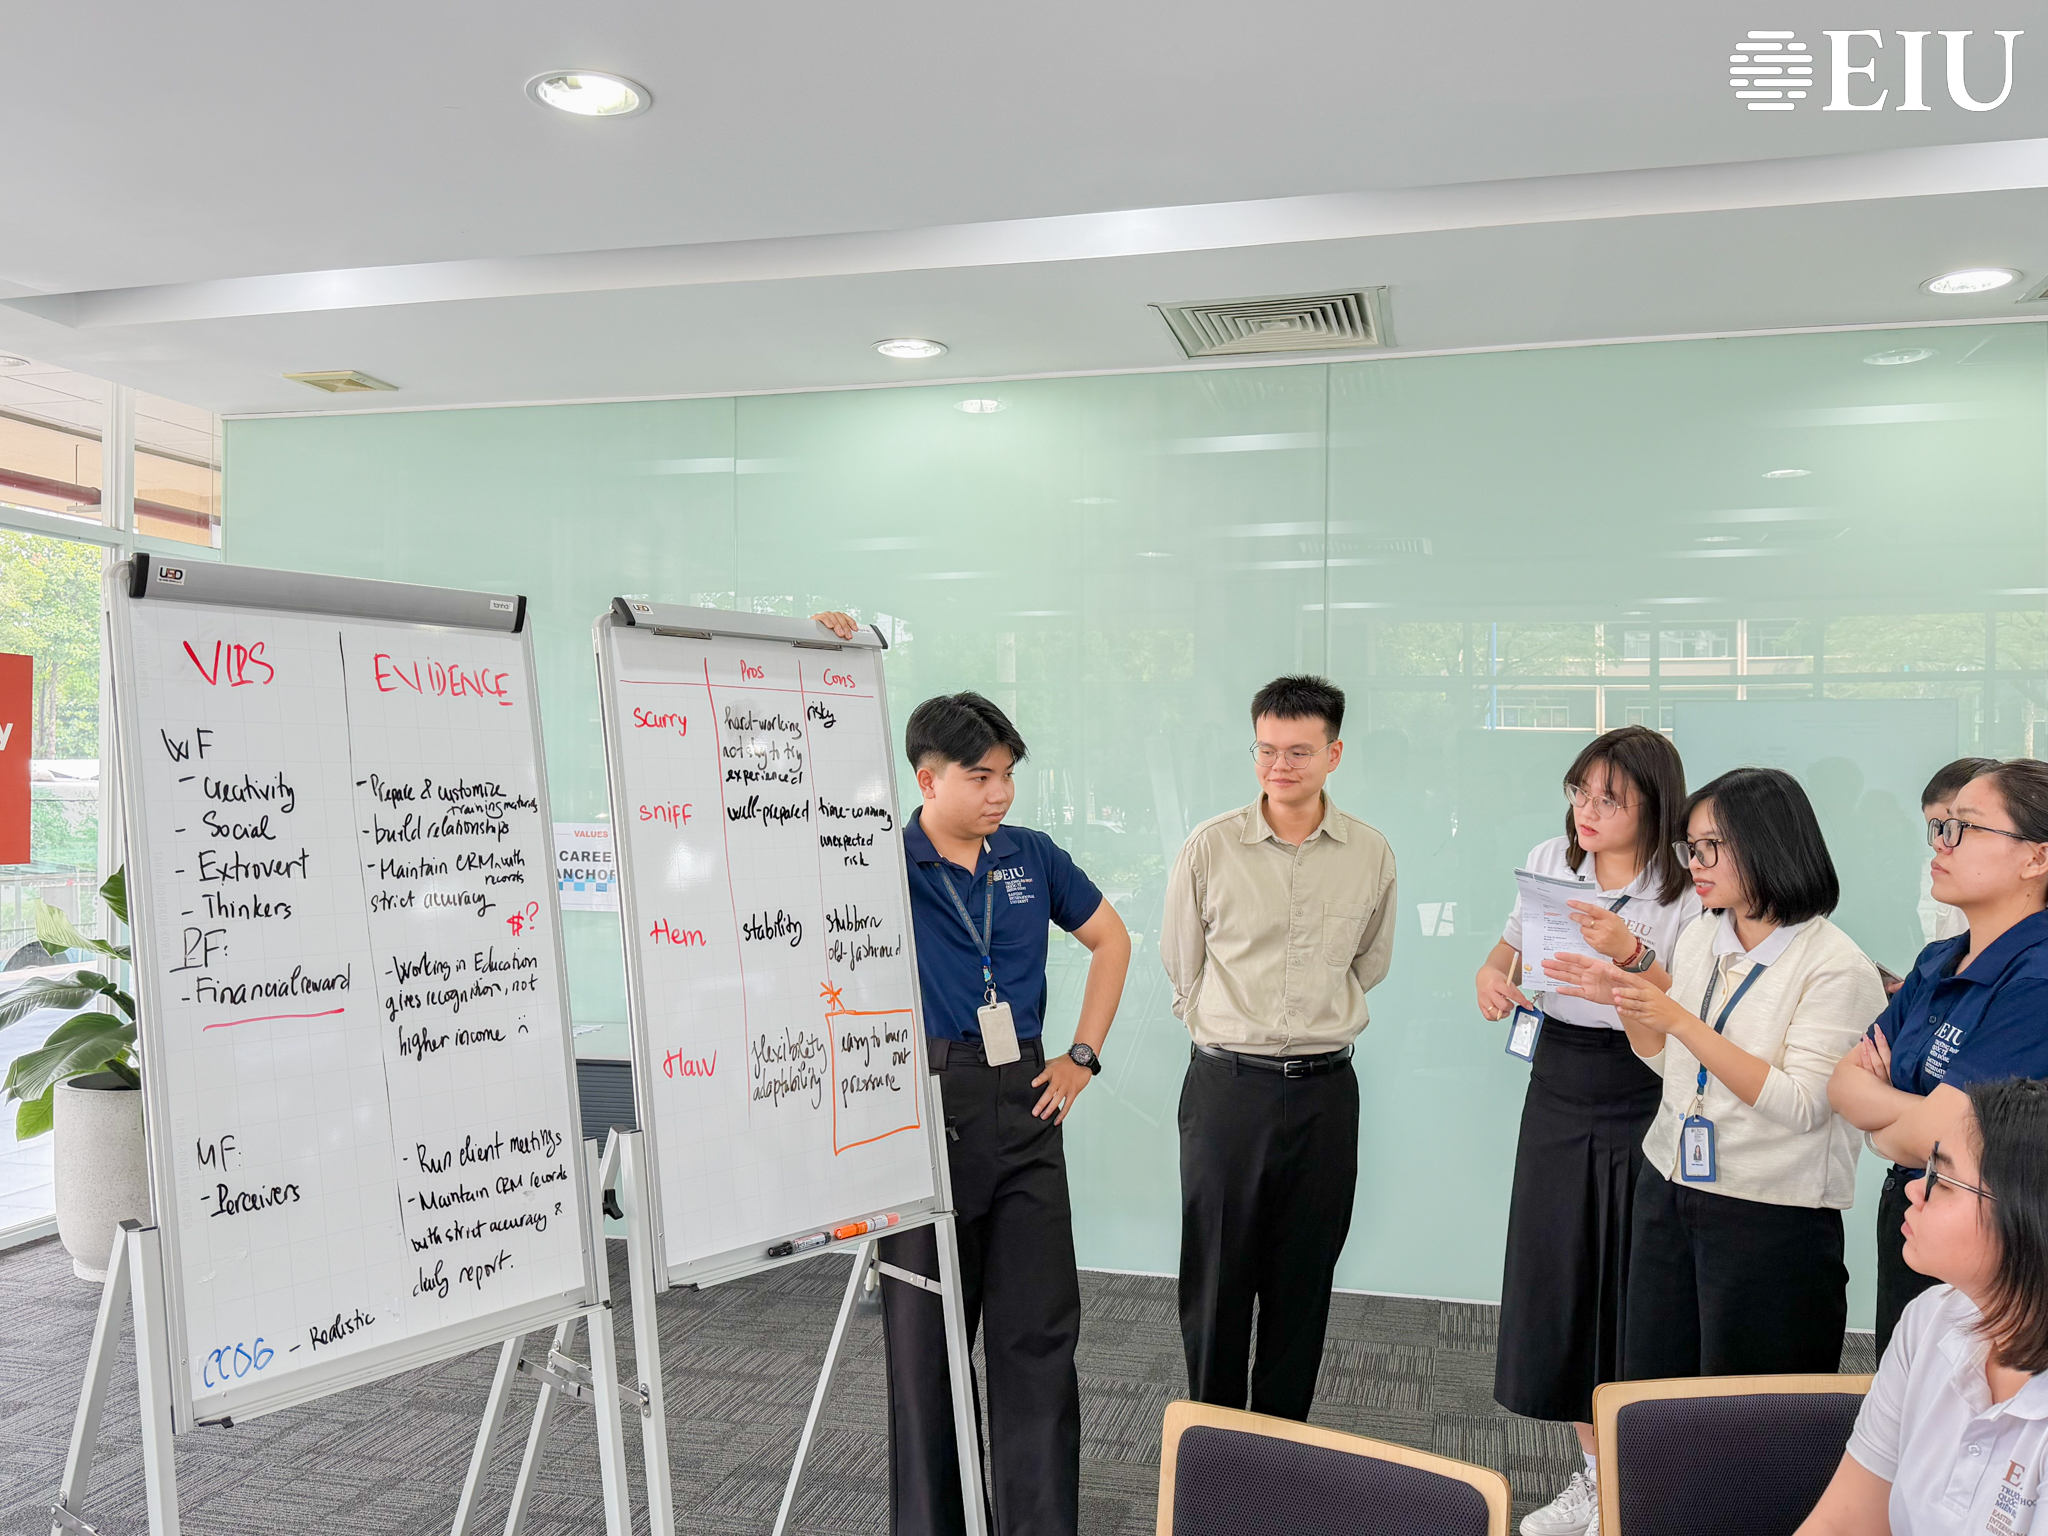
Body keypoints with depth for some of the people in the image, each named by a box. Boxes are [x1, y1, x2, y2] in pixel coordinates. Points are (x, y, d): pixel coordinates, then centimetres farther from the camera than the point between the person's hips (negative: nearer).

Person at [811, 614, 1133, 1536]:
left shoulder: (1033, 858, 6)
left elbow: (1110, 939, 17)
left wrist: (1083, 1055, 10)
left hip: (1022, 1105, 3)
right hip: (926, 1104, -3)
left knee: (1041, 1330, 7)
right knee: (925, 1332, 9)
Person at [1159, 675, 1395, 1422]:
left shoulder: (1371, 856, 1)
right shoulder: (1210, 847, -4)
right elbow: (1182, 968, 7)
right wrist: (1233, 1038, 9)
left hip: (1325, 1088, 2)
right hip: (1226, 1085, -2)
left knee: (1303, 1280, 12)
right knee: (1217, 1276, 5)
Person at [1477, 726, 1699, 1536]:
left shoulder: (1688, 892, -11)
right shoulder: (1549, 862, 2)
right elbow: (1510, 947, 15)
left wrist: (1630, 952, -30)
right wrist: (1492, 975, -6)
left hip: (1641, 1104, -5)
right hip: (1557, 1086, 5)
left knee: (1630, 1289, 2)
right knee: (1554, 1280, 11)